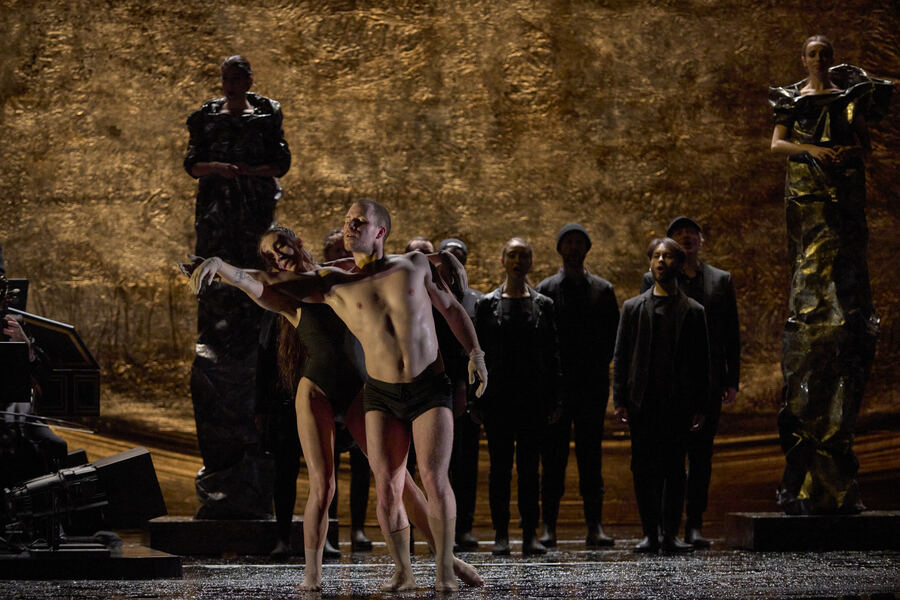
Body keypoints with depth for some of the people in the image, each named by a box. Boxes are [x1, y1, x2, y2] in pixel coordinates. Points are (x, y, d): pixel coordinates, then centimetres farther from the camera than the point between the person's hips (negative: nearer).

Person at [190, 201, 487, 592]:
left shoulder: (414, 266, 2)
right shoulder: (333, 284, 1)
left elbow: (450, 307, 17)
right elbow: (267, 289, -4)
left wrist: (475, 352, 8)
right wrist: (222, 268, -17)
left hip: (430, 389, -1)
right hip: (382, 396, 1)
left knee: (434, 478, -12)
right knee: (387, 487, -6)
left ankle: (445, 568, -1)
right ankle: (402, 571, 9)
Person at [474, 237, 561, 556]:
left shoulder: (543, 305, 8)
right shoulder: (487, 304, 4)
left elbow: (552, 354, 8)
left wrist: (554, 399, 1)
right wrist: (476, 397, -4)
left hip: (533, 397, 1)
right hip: (498, 398, -1)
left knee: (530, 466, 2)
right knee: (500, 465, 1)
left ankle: (531, 533, 6)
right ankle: (501, 534, 5)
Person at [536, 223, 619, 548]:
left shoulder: (602, 290, 11)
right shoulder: (545, 290, 7)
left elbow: (614, 335, 10)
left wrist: (598, 366, -2)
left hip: (592, 384, 1)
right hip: (556, 385, -1)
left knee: (591, 456, 1)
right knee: (553, 457, -1)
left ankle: (594, 527, 1)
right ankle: (549, 527, 1)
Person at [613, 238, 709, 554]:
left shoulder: (693, 311, 7)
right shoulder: (633, 307, 10)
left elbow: (702, 362, 6)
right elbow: (620, 357, 8)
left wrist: (699, 406, -1)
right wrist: (620, 400, -1)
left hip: (678, 403, -1)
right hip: (642, 402, 1)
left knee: (674, 469, 0)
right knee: (644, 468, 0)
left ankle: (671, 534, 4)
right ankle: (650, 533, 6)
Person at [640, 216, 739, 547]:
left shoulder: (721, 281, 13)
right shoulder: (653, 281, 7)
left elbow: (732, 334, 12)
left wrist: (732, 380, 4)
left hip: (707, 383, 2)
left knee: (701, 455, 1)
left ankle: (694, 524, 3)